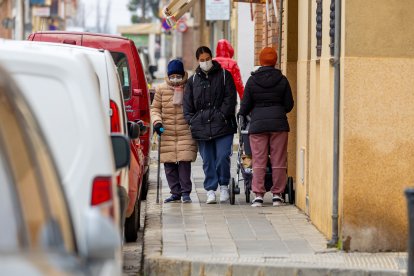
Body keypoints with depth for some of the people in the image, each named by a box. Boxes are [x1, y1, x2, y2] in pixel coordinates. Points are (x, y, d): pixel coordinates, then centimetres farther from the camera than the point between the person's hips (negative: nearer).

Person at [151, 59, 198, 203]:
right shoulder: (161, 89, 7)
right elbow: (155, 108, 13)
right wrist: (157, 121, -4)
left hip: (186, 133, -3)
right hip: (167, 134, 3)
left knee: (185, 162, -10)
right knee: (169, 164, 2)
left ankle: (186, 192, -1)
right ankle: (175, 192, 12)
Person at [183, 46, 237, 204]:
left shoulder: (224, 75, 6)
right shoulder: (193, 80, 15)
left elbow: (230, 98, 1)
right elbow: (187, 104, 16)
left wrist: (222, 115, -10)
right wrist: (191, 120, 2)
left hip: (223, 125, -3)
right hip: (202, 126, 3)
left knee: (223, 157, -11)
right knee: (208, 161, 4)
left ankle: (224, 185, 7)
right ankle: (210, 190, 10)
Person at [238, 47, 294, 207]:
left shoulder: (252, 81, -1)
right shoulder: (282, 80, 1)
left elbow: (245, 105, 3)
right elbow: (289, 105, 6)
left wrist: (241, 114, 24)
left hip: (257, 124, 0)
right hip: (279, 124, 0)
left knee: (258, 161, 2)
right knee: (278, 161, 6)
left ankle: (258, 195, -2)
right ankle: (277, 194, 8)